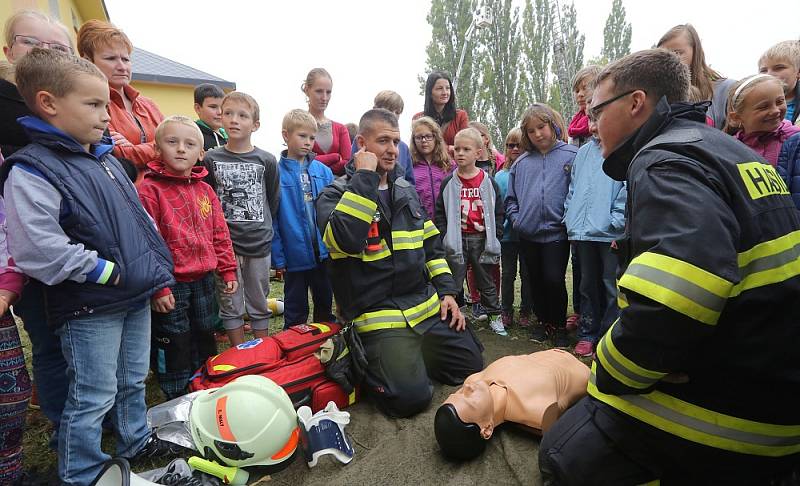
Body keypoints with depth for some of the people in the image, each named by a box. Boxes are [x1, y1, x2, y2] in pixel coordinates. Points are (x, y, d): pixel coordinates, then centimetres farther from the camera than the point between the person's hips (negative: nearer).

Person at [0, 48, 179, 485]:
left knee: (133, 381, 22)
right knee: (93, 398, 6)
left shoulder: (107, 160, 11)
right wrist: (111, 272, -19)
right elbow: (40, 252, -23)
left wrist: (157, 275, 11)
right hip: (88, 308, -7)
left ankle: (137, 442, 41)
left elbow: (141, 221, 16)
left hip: (136, 296, 7)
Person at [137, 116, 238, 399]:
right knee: (175, 346, 7)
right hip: (170, 285, -6)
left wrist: (227, 270, 8)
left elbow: (220, 234, 10)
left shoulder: (205, 190, 7)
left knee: (204, 340, 20)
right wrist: (157, 286, -17)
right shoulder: (150, 190, -12)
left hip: (204, 280, 6)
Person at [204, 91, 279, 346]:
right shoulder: (211, 159, 0)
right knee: (230, 302, 9)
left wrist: (262, 227, 9)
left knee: (259, 303, 13)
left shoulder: (266, 160, -1)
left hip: (259, 242, 0)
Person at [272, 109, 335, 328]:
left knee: (325, 305, 20)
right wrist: (278, 256, -9)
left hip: (324, 252, 3)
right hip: (295, 255, -3)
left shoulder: (323, 171, 0)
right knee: (296, 312, 15)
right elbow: (271, 219, -7)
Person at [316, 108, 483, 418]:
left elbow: (431, 245, 17)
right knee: (412, 396, -17)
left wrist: (446, 291, 7)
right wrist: (365, 177, -21)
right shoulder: (336, 194, -6)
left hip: (427, 308, 7)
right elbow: (345, 240, -29)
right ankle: (363, 365, 11)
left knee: (472, 365, 11)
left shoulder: (407, 191, 13)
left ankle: (410, 354, 26)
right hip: (378, 315, -6)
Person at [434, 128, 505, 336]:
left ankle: (495, 316, 26)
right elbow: (439, 213, 1)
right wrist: (444, 236, -7)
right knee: (454, 282, 6)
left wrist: (495, 237, -3)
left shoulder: (488, 182, 0)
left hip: (481, 239, 0)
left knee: (486, 281, 12)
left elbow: (498, 211, 3)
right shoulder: (448, 182, -1)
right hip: (456, 240, 0)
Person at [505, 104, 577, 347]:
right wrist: (515, 218, 2)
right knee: (536, 280, 14)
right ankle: (542, 320, 33)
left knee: (554, 280, -2)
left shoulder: (571, 155, -3)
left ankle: (559, 325, 20)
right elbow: (510, 197, 14)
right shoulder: (521, 162, 8)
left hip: (557, 233, -4)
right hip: (528, 234, 4)